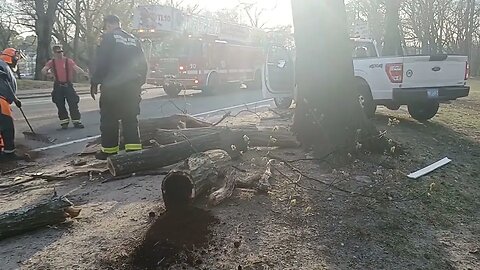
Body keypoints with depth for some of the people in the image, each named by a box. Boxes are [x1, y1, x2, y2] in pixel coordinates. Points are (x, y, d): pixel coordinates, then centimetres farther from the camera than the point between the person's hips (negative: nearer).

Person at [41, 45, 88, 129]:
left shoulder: (68, 61, 3)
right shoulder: (51, 62, 8)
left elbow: (76, 67, -11)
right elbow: (43, 70, -3)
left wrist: (84, 73, -30)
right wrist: (47, 73, -27)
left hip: (68, 85, -2)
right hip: (58, 86, 2)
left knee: (73, 103, -5)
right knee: (60, 105, 5)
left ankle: (76, 121, 2)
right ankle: (64, 122, 15)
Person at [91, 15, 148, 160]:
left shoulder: (108, 37, -3)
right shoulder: (134, 40, 15)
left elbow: (100, 62, -10)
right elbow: (143, 64, 14)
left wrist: (94, 82, -3)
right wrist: (139, 83, 19)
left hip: (112, 86, -5)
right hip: (132, 87, 5)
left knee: (109, 118, 3)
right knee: (130, 118, 8)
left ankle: (109, 150, 8)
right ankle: (134, 148, 4)